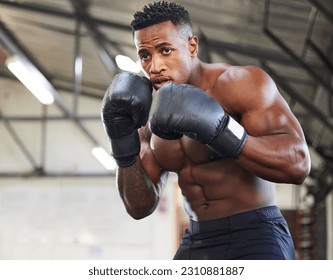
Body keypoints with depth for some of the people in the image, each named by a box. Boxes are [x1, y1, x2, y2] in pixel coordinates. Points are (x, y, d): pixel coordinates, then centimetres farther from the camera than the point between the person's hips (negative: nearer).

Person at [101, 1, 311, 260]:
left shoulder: (240, 83, -10)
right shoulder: (152, 117, 10)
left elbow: (298, 163, -21)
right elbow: (140, 206, 10)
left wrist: (218, 130, -32)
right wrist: (124, 146, -6)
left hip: (254, 239, -7)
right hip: (196, 245, 7)